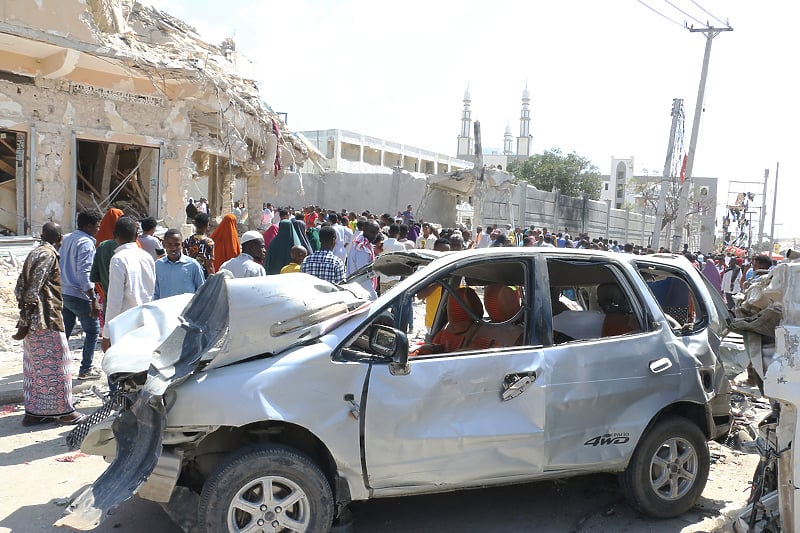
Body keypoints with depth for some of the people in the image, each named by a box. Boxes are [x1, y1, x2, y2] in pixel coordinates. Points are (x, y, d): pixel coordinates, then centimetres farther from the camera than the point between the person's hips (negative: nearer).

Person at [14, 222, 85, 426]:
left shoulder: (34, 253, 15)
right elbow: (33, 290, -18)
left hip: (34, 320, 9)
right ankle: (64, 410, 6)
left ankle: (33, 412, 18)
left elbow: (20, 288, 15)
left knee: (36, 364, 12)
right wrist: (25, 323, -16)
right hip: (46, 320, -9)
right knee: (55, 363, -1)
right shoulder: (48, 255, -13)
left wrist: (24, 321, 16)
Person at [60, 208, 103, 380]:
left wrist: (61, 292, 22)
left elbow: (60, 265, 16)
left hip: (64, 293, 8)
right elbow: (84, 274, -22)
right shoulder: (86, 243, -15)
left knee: (64, 331, 15)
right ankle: (85, 369, 8)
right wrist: (94, 300, -22)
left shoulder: (66, 239, 11)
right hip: (79, 295, -8)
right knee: (93, 330, 5)